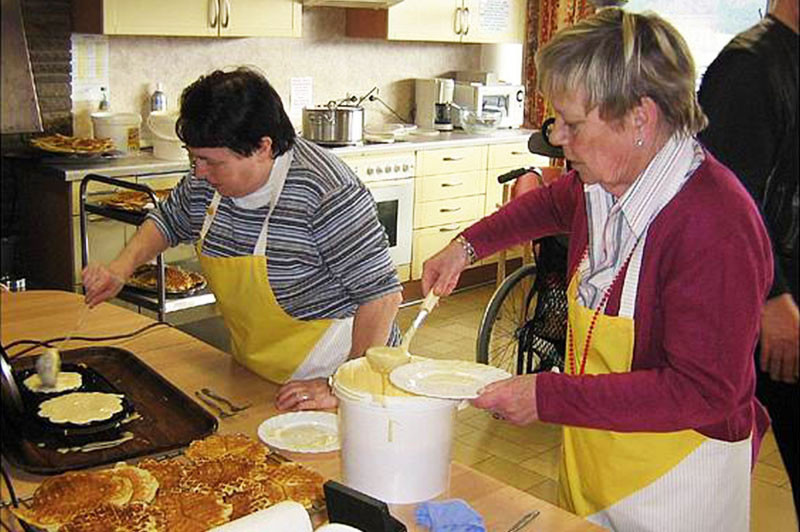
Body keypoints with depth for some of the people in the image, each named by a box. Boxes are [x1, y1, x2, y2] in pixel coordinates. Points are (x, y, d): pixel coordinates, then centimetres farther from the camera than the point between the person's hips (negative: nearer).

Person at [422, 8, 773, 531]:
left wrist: (549, 396, -29)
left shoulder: (716, 223, -29)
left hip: (675, 479, -7)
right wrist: (468, 245, 10)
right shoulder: (601, 185, -5)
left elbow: (704, 390, -28)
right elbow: (554, 203, 21)